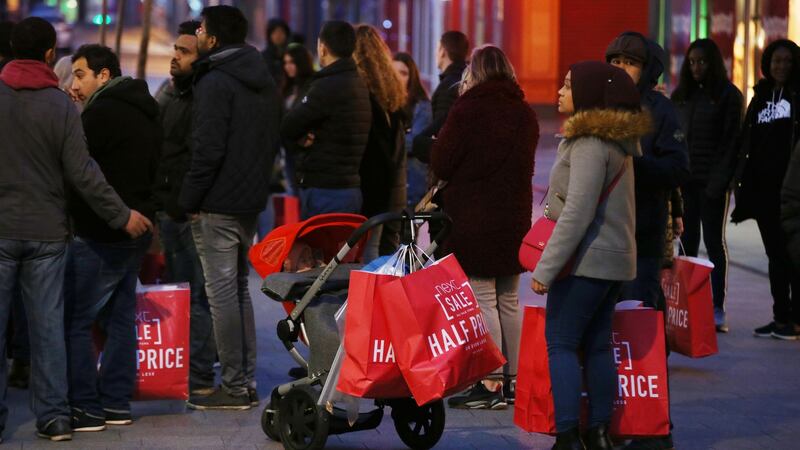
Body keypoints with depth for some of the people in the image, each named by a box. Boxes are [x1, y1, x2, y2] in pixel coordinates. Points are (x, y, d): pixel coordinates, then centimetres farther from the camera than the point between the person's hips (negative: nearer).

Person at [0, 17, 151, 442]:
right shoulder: (60, 104, -4)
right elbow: (82, 173, -5)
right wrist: (122, 215, 3)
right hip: (47, 232, 1)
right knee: (48, 326, 6)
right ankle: (54, 416, 8)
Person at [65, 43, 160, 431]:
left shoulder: (102, 113, -15)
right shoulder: (144, 113, 15)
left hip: (100, 236, -10)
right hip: (136, 229, 10)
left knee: (74, 322, -5)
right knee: (119, 318, 13)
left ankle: (86, 409, -5)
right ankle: (116, 405, 17)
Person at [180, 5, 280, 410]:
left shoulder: (214, 82, -14)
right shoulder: (264, 82, 14)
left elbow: (208, 149, -20)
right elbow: (272, 143, 20)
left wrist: (190, 198, -12)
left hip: (217, 207, -9)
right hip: (251, 201, 9)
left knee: (222, 294, -4)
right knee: (239, 289, 16)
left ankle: (234, 386, -3)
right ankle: (246, 381, 19)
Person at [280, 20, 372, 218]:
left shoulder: (327, 87, -15)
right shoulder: (360, 85, 13)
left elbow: (287, 127, -12)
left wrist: (299, 141, 6)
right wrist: (301, 139, -4)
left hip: (324, 193, -9)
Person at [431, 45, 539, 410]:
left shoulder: (467, 111, -12)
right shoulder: (525, 114, 8)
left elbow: (440, 165, -9)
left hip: (473, 222, -6)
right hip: (514, 221, 6)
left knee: (481, 301, -5)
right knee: (508, 301, 14)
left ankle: (491, 385, -8)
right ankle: (512, 379, 19)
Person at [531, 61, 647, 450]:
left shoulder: (591, 144, -17)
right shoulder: (617, 141, 13)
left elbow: (577, 215, -22)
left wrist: (545, 269, -20)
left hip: (587, 259, -9)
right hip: (614, 258, 9)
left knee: (561, 344, -5)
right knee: (597, 345, 12)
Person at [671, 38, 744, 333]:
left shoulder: (728, 95, -2)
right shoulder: (681, 95, 13)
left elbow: (731, 141, -7)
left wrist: (719, 179, -16)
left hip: (712, 181, -5)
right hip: (684, 180, 5)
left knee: (714, 242, -1)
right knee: (687, 241, 6)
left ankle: (718, 309, 3)